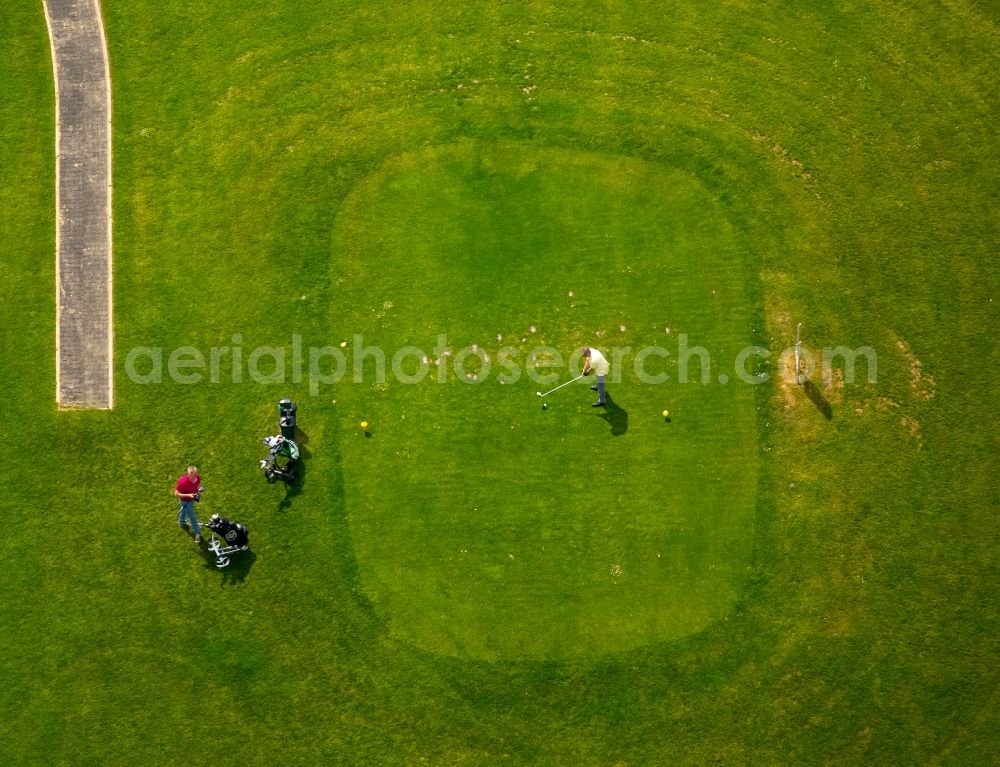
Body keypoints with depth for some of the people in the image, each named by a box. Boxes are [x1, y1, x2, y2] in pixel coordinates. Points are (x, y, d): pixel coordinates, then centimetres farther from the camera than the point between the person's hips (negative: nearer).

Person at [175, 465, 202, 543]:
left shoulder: (197, 477, -23)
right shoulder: (183, 482, -41)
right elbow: (176, 493, -31)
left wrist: (198, 489, -18)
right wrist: (188, 495, -40)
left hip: (192, 498, 6)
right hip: (185, 500, -6)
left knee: (185, 510, 34)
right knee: (192, 516, 7)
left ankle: (182, 522, 62)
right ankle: (197, 532, 26)